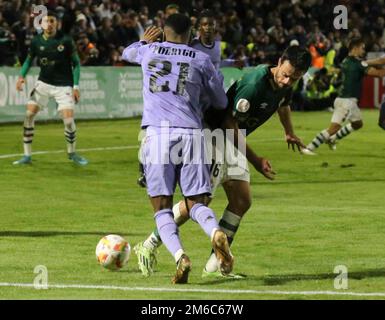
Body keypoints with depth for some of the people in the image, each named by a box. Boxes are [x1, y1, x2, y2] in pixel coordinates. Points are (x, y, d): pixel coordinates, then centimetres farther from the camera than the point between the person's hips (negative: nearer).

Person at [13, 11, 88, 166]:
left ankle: (72, 153, 14)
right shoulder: (36, 41, -4)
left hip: (63, 86, -3)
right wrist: (22, 76, -4)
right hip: (43, 83, 3)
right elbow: (29, 59, 13)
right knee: (29, 114, -10)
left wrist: (76, 86, -9)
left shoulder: (66, 41, -11)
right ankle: (27, 155, 0)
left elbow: (76, 63, -3)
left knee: (68, 119, -13)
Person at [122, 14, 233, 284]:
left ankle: (179, 256, -22)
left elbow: (127, 54, 39)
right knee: (196, 203, 5)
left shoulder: (148, 51, 14)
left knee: (162, 208, 3)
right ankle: (216, 232, -28)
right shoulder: (201, 59, 11)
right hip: (191, 134, 0)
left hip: (157, 133, 0)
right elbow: (222, 102, 20)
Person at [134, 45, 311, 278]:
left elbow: (283, 104, 25)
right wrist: (255, 160, -26)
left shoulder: (284, 86, -2)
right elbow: (229, 124, -26)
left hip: (233, 142, 9)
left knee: (242, 201, 0)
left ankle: (214, 266, 4)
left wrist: (290, 133, 44)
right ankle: (150, 245, 3)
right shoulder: (254, 84, -30)